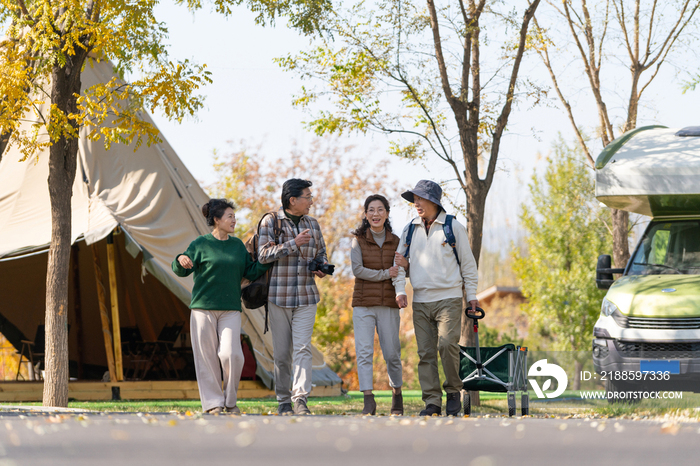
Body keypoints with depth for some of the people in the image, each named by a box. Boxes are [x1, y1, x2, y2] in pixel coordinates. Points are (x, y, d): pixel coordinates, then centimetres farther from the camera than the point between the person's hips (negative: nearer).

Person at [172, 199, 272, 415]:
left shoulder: (237, 245, 12)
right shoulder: (201, 244, 0)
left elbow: (251, 272, 14)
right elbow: (181, 271, -4)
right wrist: (181, 260, -26)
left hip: (230, 309, 2)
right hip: (203, 308, -2)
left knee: (231, 354, -12)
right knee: (207, 356, -2)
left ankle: (230, 400, 5)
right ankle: (213, 403, 7)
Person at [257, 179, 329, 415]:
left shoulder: (312, 224, 13)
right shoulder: (270, 222, -2)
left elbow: (321, 253, 23)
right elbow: (263, 254, -12)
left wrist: (321, 268, 0)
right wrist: (294, 244, -20)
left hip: (306, 297, 2)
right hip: (278, 296, -2)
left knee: (302, 347, -12)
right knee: (281, 353, 3)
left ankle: (300, 398, -20)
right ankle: (283, 401, 14)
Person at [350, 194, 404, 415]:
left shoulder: (395, 241, 7)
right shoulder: (359, 239, 1)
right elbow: (357, 270, -9)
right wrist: (385, 274, -12)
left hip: (388, 304, 2)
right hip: (363, 304, -2)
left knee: (392, 354, 5)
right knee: (364, 352, -12)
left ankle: (397, 394, 27)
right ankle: (369, 401, -16)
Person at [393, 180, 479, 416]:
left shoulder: (454, 227, 1)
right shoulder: (410, 229, 11)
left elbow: (468, 263, 6)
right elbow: (400, 261, 15)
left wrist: (471, 295, 5)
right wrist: (400, 289, 0)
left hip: (448, 298, -4)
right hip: (420, 301, 4)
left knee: (447, 344, -18)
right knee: (426, 352, -1)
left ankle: (454, 391, 0)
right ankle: (432, 402, 2)